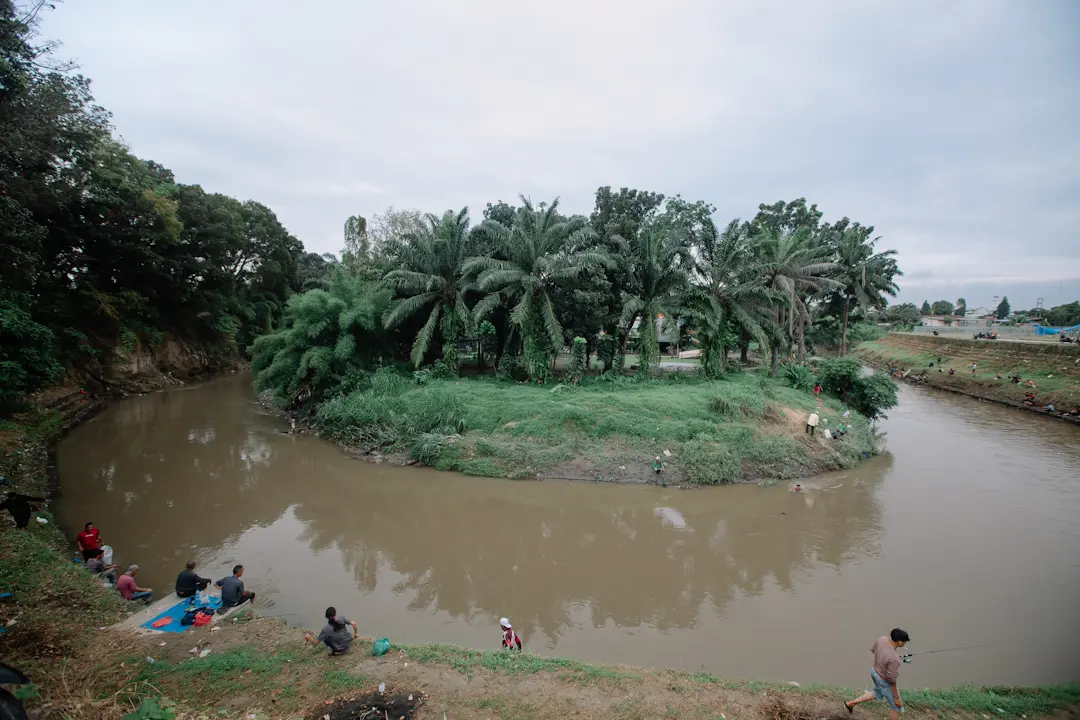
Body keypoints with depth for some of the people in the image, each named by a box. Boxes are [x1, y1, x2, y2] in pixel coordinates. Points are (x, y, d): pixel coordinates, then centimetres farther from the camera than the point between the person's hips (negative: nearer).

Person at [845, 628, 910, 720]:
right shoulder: (894, 659, -38)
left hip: (875, 672, 7)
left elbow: (873, 649, 3)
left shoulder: (882, 639, -19)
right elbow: (891, 680, -27)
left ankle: (850, 703, 42)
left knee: (877, 694, 34)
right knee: (896, 707, 17)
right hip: (885, 682, -7)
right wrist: (897, 698, -13)